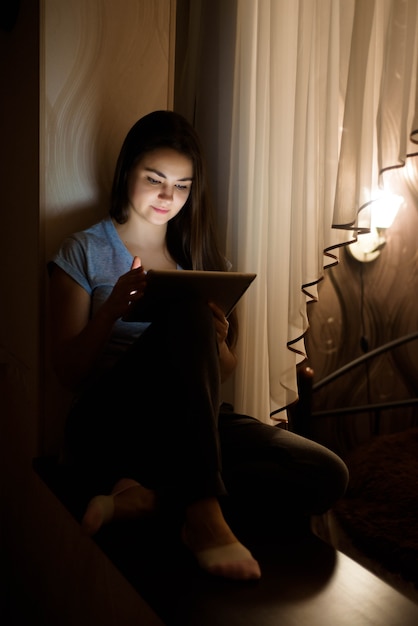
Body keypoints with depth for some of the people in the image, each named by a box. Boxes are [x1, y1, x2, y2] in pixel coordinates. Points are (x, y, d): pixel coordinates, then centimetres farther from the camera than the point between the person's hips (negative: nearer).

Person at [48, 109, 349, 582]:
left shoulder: (198, 255, 17)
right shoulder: (85, 251, 6)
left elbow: (225, 371, 15)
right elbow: (68, 373, -2)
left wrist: (215, 339, -9)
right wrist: (112, 310, -20)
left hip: (193, 429, 4)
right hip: (109, 428, -4)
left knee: (326, 476, -20)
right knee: (185, 311, -32)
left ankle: (149, 497, -23)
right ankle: (203, 513, -34)